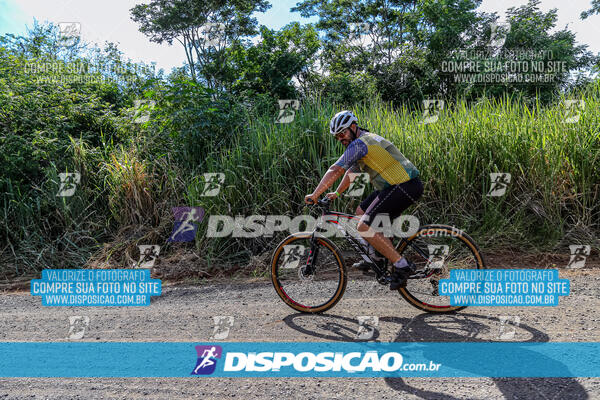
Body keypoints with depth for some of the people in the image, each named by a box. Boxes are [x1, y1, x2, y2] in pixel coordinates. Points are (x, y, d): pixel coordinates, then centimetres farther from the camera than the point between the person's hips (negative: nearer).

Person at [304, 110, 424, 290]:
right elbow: (351, 172, 29)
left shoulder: (360, 143, -12)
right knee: (361, 211, 19)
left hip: (405, 187, -11)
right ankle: (375, 257, 24)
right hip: (396, 185, 11)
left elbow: (335, 170, -17)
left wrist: (314, 195, -13)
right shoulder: (366, 141, 20)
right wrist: (336, 193, 26)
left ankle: (401, 265, -7)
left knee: (364, 227, -13)